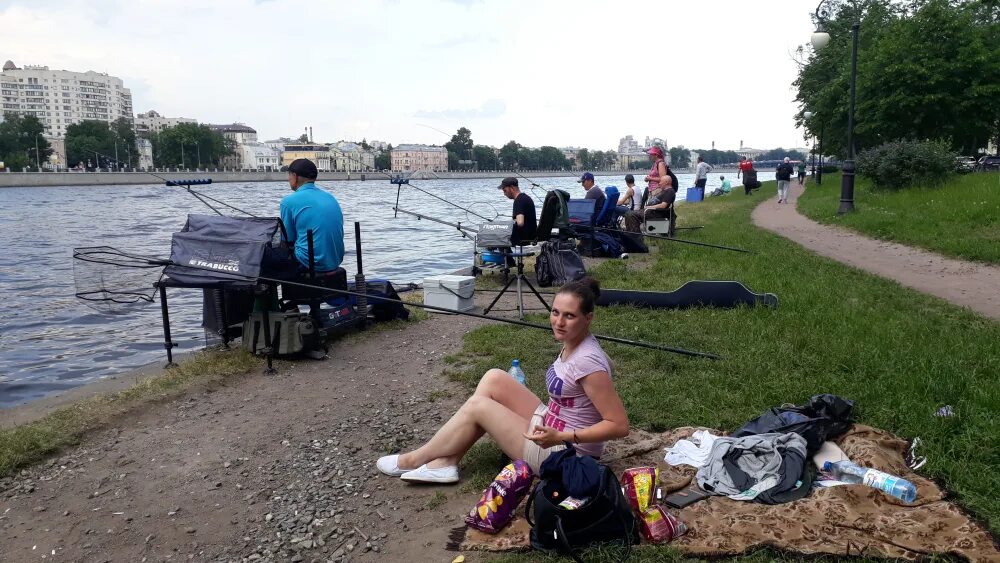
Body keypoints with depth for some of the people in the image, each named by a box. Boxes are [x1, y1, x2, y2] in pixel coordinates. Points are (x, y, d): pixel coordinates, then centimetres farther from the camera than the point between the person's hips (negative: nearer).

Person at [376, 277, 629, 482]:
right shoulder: (573, 344, 0)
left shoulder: (587, 361, -26)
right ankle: (444, 462, 0)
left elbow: (619, 425, -26)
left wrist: (561, 437, -29)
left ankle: (413, 460, 10)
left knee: (477, 406, -10)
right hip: (551, 428, 9)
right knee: (494, 378, -1)